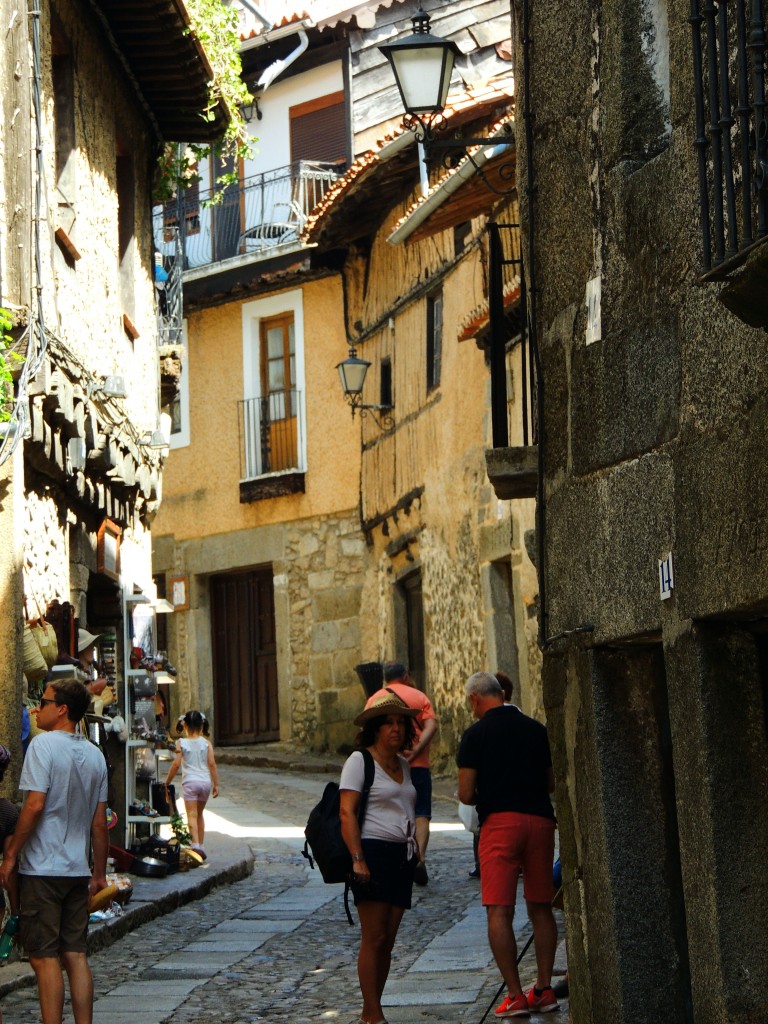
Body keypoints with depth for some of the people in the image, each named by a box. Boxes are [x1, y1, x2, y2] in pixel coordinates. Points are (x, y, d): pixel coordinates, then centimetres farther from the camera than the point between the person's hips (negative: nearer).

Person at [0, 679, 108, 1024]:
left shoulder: (43, 744, -11)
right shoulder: (95, 755, 9)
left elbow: (34, 805, -18)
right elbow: (99, 821, 11)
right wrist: (99, 872, 17)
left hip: (43, 867, -6)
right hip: (78, 869, 7)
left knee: (45, 957, -4)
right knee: (75, 955, 9)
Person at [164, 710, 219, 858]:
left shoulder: (181, 743, -4)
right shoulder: (206, 743, 2)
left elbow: (176, 764, -7)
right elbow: (212, 764, -1)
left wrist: (167, 783, 1)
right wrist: (216, 784, 5)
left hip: (189, 782, -3)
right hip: (205, 781, 3)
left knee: (192, 815, -7)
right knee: (199, 814, 19)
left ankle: (196, 844, -25)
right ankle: (201, 844, 22)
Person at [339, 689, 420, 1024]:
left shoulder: (404, 765, 17)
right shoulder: (359, 760, -4)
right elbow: (346, 813, -11)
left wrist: (416, 848, 14)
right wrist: (357, 858, -19)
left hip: (402, 858, 7)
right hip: (373, 853, -7)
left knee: (388, 939, 6)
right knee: (374, 938, -9)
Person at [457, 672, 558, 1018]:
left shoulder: (476, 734, -3)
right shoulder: (536, 729, 10)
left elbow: (466, 793, -4)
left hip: (499, 821, -5)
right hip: (540, 818, 5)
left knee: (499, 911, -3)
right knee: (540, 909, 13)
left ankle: (515, 995, -8)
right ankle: (544, 989, 13)